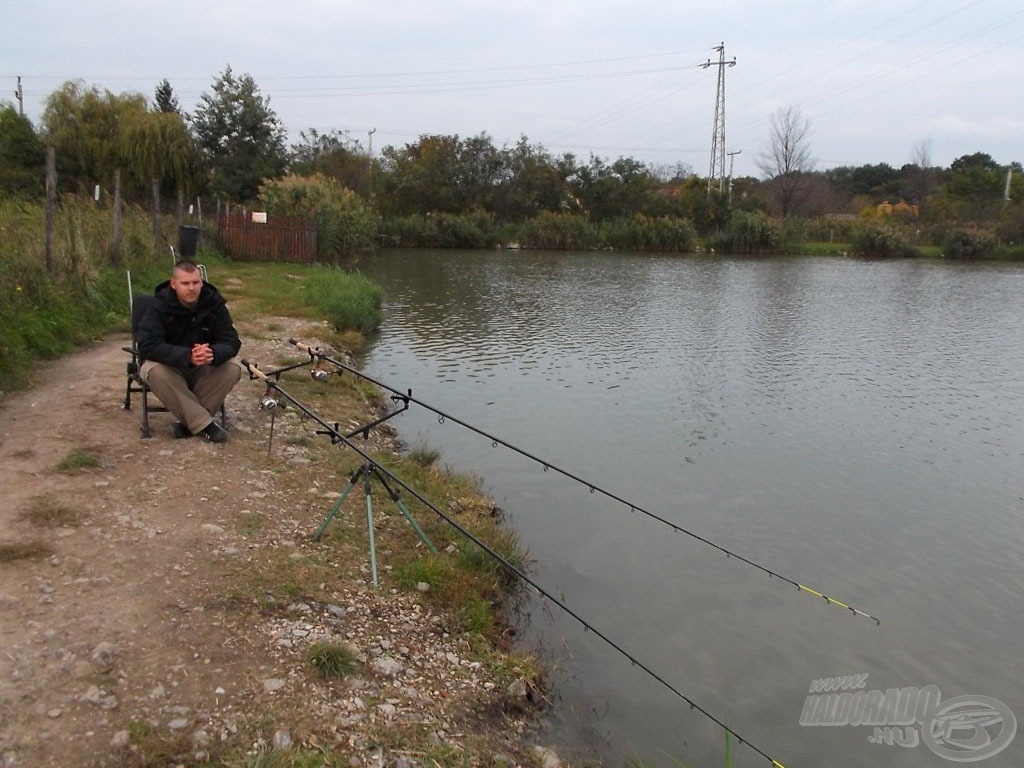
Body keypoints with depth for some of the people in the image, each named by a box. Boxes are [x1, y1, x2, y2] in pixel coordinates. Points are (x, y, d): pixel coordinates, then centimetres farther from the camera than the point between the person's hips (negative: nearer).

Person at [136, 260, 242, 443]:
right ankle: (203, 424, -29)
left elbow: (231, 341, -18)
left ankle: (189, 422, -18)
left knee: (232, 369, -25)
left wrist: (213, 354, -43)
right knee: (155, 371, -35)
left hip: (203, 369, 2)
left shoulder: (214, 302, -12)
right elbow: (148, 345, -31)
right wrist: (188, 356, -45)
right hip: (169, 364, -2)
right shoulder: (160, 306, -19)